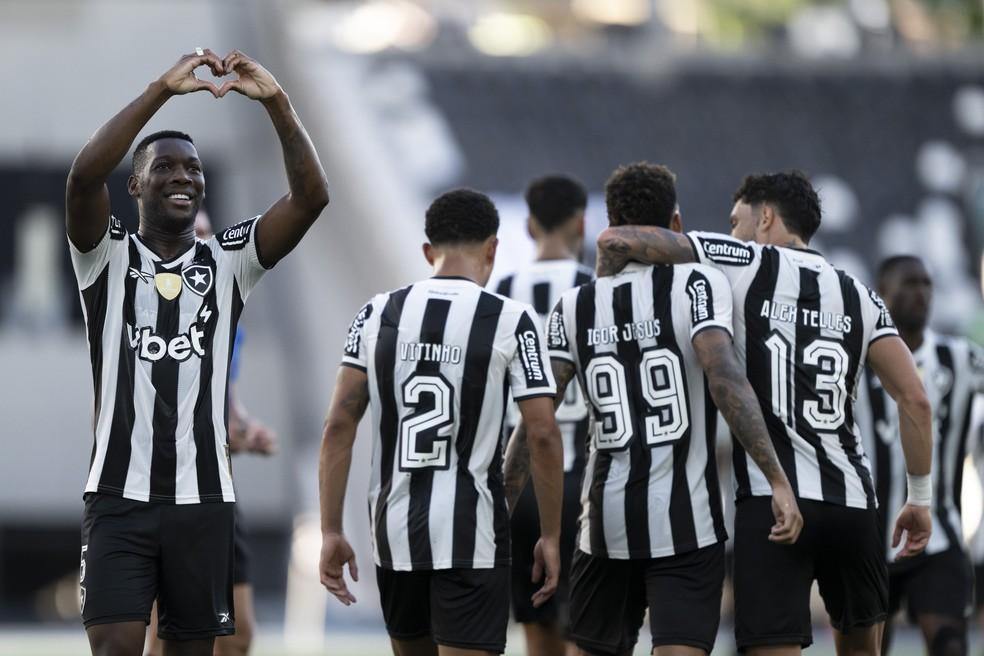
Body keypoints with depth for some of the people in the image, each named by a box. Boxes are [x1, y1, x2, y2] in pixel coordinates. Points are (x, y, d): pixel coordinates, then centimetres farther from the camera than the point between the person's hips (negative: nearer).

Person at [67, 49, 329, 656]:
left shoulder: (228, 261, 9)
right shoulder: (108, 257, 2)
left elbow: (312, 197, -4)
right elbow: (85, 176, -18)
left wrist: (277, 101, -16)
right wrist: (163, 90, -22)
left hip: (203, 497, 3)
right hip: (120, 493, -3)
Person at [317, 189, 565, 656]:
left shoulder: (378, 314, 3)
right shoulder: (511, 321, -6)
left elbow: (339, 425, 0)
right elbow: (543, 436, -8)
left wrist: (331, 531, 3)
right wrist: (550, 535, 2)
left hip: (395, 530, 4)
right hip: (472, 535, -4)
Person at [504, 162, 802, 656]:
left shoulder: (576, 308, 6)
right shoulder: (698, 286, -4)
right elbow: (724, 378, -19)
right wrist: (778, 481, -21)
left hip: (607, 521, 4)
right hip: (687, 522, -3)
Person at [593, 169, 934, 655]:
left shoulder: (743, 264, 2)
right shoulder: (858, 297, 13)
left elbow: (615, 240, -4)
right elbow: (915, 400, 6)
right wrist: (920, 497, 14)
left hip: (771, 502, -4)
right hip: (851, 500, 4)